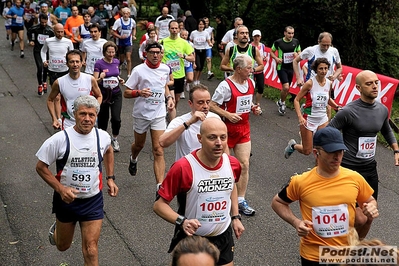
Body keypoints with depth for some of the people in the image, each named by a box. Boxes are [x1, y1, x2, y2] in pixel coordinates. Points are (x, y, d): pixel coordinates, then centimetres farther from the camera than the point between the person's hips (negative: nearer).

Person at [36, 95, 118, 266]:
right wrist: (60, 189, -22)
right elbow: (41, 167, -10)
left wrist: (110, 178, 9)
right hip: (66, 199, -1)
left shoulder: (103, 137, -8)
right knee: (63, 246, 21)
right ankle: (56, 229, 56)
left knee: (91, 250, -5)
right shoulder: (60, 139, -18)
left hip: (93, 201, 1)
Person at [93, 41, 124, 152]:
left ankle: (114, 139, 15)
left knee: (116, 119, -10)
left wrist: (120, 80, 1)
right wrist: (100, 78, -33)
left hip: (116, 94, 3)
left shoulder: (116, 62, 3)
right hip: (103, 94, -2)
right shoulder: (99, 63, -12)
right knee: (103, 119, 9)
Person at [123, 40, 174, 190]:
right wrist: (140, 92, -28)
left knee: (158, 151, -7)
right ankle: (133, 159, 58)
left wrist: (168, 97, 2)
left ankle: (160, 186, -9)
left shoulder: (166, 69, 0)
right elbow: (126, 93, -9)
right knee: (139, 145, 20)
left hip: (159, 114, 1)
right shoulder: (139, 70, -11)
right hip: (141, 114, -1)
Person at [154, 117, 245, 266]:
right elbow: (159, 204, -17)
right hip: (191, 239, -4)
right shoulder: (183, 168, -24)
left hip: (224, 237, 4)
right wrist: (181, 222, -32)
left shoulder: (233, 164, -8)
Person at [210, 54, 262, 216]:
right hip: (227, 128, -6)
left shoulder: (251, 83, 4)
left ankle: (241, 200, 11)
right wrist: (228, 115, -27)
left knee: (244, 164, 2)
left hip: (244, 129, 6)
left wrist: (253, 108, 0)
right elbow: (212, 105, -16)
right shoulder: (226, 86, -18)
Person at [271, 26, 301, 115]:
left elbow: (299, 52, 12)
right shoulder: (278, 42, -9)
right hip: (281, 68, -4)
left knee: (286, 89, 12)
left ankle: (280, 102, 37)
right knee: (286, 87, -17)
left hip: (291, 68, 4)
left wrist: (297, 55, -12)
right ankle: (282, 103, 8)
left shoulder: (296, 41, -1)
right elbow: (271, 52, 4)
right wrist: (276, 58, -15)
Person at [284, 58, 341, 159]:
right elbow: (297, 100, -13)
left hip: (323, 118, 4)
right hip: (308, 119, -4)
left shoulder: (329, 83, 0)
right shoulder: (310, 83, -16)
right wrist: (300, 117, -24)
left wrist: (337, 107, 2)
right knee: (307, 151, 5)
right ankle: (293, 145, 37)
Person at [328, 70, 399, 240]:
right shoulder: (349, 111, -18)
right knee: (360, 219, -10)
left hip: (370, 168, 6)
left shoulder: (383, 110, 2)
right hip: (350, 169, -6)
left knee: (369, 217, 15)